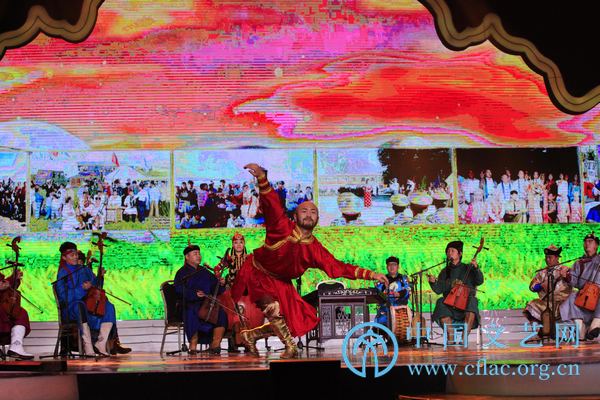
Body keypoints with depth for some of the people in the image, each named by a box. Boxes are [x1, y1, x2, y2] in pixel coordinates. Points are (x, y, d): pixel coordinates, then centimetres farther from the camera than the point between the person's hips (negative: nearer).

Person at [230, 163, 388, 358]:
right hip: (257, 274, -5)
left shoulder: (315, 249, -10)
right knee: (273, 308, -28)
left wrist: (371, 275, -17)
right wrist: (262, 178, -53)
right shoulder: (282, 228, -22)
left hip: (281, 283, 6)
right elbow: (272, 204, -35)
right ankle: (290, 346, -5)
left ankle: (252, 335, 22)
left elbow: (338, 267, -10)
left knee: (296, 319, 4)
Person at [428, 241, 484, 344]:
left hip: (465, 301, -2)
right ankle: (451, 338, -27)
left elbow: (479, 281, -3)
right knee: (440, 302, -29)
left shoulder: (467, 268, 12)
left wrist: (476, 268, -18)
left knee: (472, 301, -33)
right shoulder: (445, 272, 17)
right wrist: (433, 282, -15)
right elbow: (439, 290, 6)